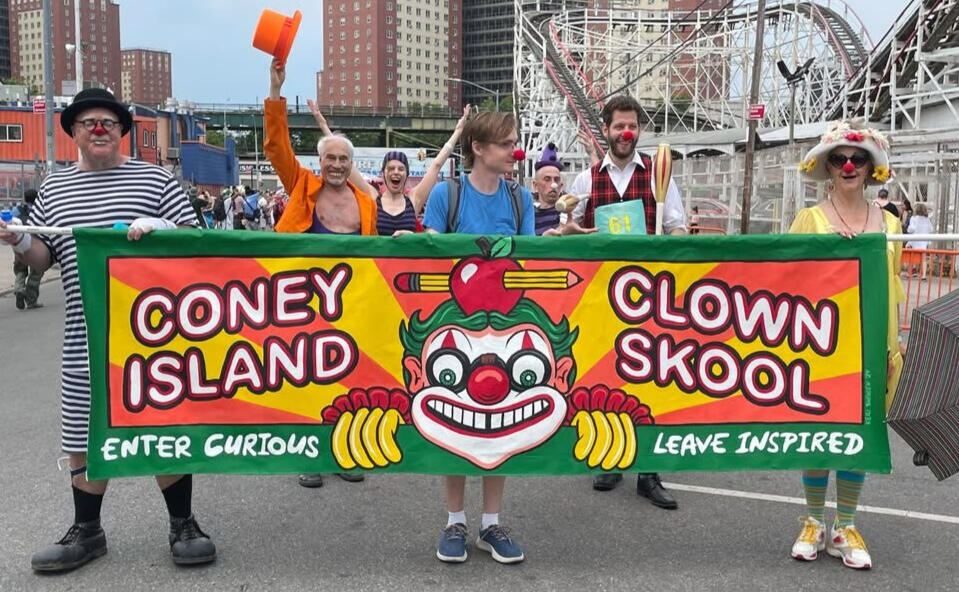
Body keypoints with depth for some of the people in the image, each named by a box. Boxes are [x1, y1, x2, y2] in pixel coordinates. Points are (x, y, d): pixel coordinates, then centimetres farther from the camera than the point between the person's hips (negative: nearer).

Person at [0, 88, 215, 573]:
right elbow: (43, 257, 15)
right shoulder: (54, 188, 14)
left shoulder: (155, 179, 3)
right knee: (84, 436, 11)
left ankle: (183, 526, 18)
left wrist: (161, 227, -19)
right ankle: (86, 532, 29)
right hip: (85, 338, 4)